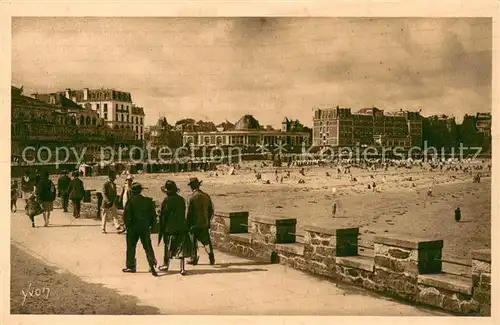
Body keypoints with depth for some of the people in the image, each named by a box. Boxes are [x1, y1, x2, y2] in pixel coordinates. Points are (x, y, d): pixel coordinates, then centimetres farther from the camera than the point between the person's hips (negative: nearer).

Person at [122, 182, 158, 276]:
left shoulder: (130, 201, -8)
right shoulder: (148, 201, 1)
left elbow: (126, 215, -11)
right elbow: (153, 214, 4)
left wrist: (127, 225, -1)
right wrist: (151, 225, 12)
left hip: (133, 227, -3)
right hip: (145, 227, 3)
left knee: (131, 247, 10)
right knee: (148, 246, 7)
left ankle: (130, 266, 15)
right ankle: (152, 264, -6)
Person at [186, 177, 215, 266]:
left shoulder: (192, 198, -14)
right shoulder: (206, 196, 2)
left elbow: (189, 213, -12)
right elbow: (211, 210, 8)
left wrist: (188, 225, -2)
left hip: (195, 224, -4)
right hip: (205, 224, 4)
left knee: (193, 242, 9)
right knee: (206, 241, 12)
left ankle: (194, 258, 13)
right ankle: (211, 256, 2)